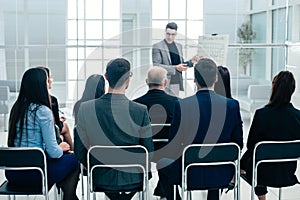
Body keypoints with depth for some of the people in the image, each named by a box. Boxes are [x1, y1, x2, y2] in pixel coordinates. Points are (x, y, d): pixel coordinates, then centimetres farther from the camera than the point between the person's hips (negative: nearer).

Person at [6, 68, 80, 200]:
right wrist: (61, 148, 6)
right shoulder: (42, 111, -16)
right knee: (74, 159, 11)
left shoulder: (16, 108, 6)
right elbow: (53, 152, -16)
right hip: (33, 174, -8)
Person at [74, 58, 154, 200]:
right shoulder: (141, 110, -18)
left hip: (101, 179, 2)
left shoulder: (86, 108, -13)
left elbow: (79, 152, -7)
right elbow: (149, 152, -9)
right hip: (132, 180, -1)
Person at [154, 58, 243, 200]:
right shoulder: (232, 105, -9)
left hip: (190, 174, -2)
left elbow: (173, 145, -8)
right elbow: (238, 143, 0)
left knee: (162, 164, 26)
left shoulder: (181, 105, -15)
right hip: (222, 176, 2)